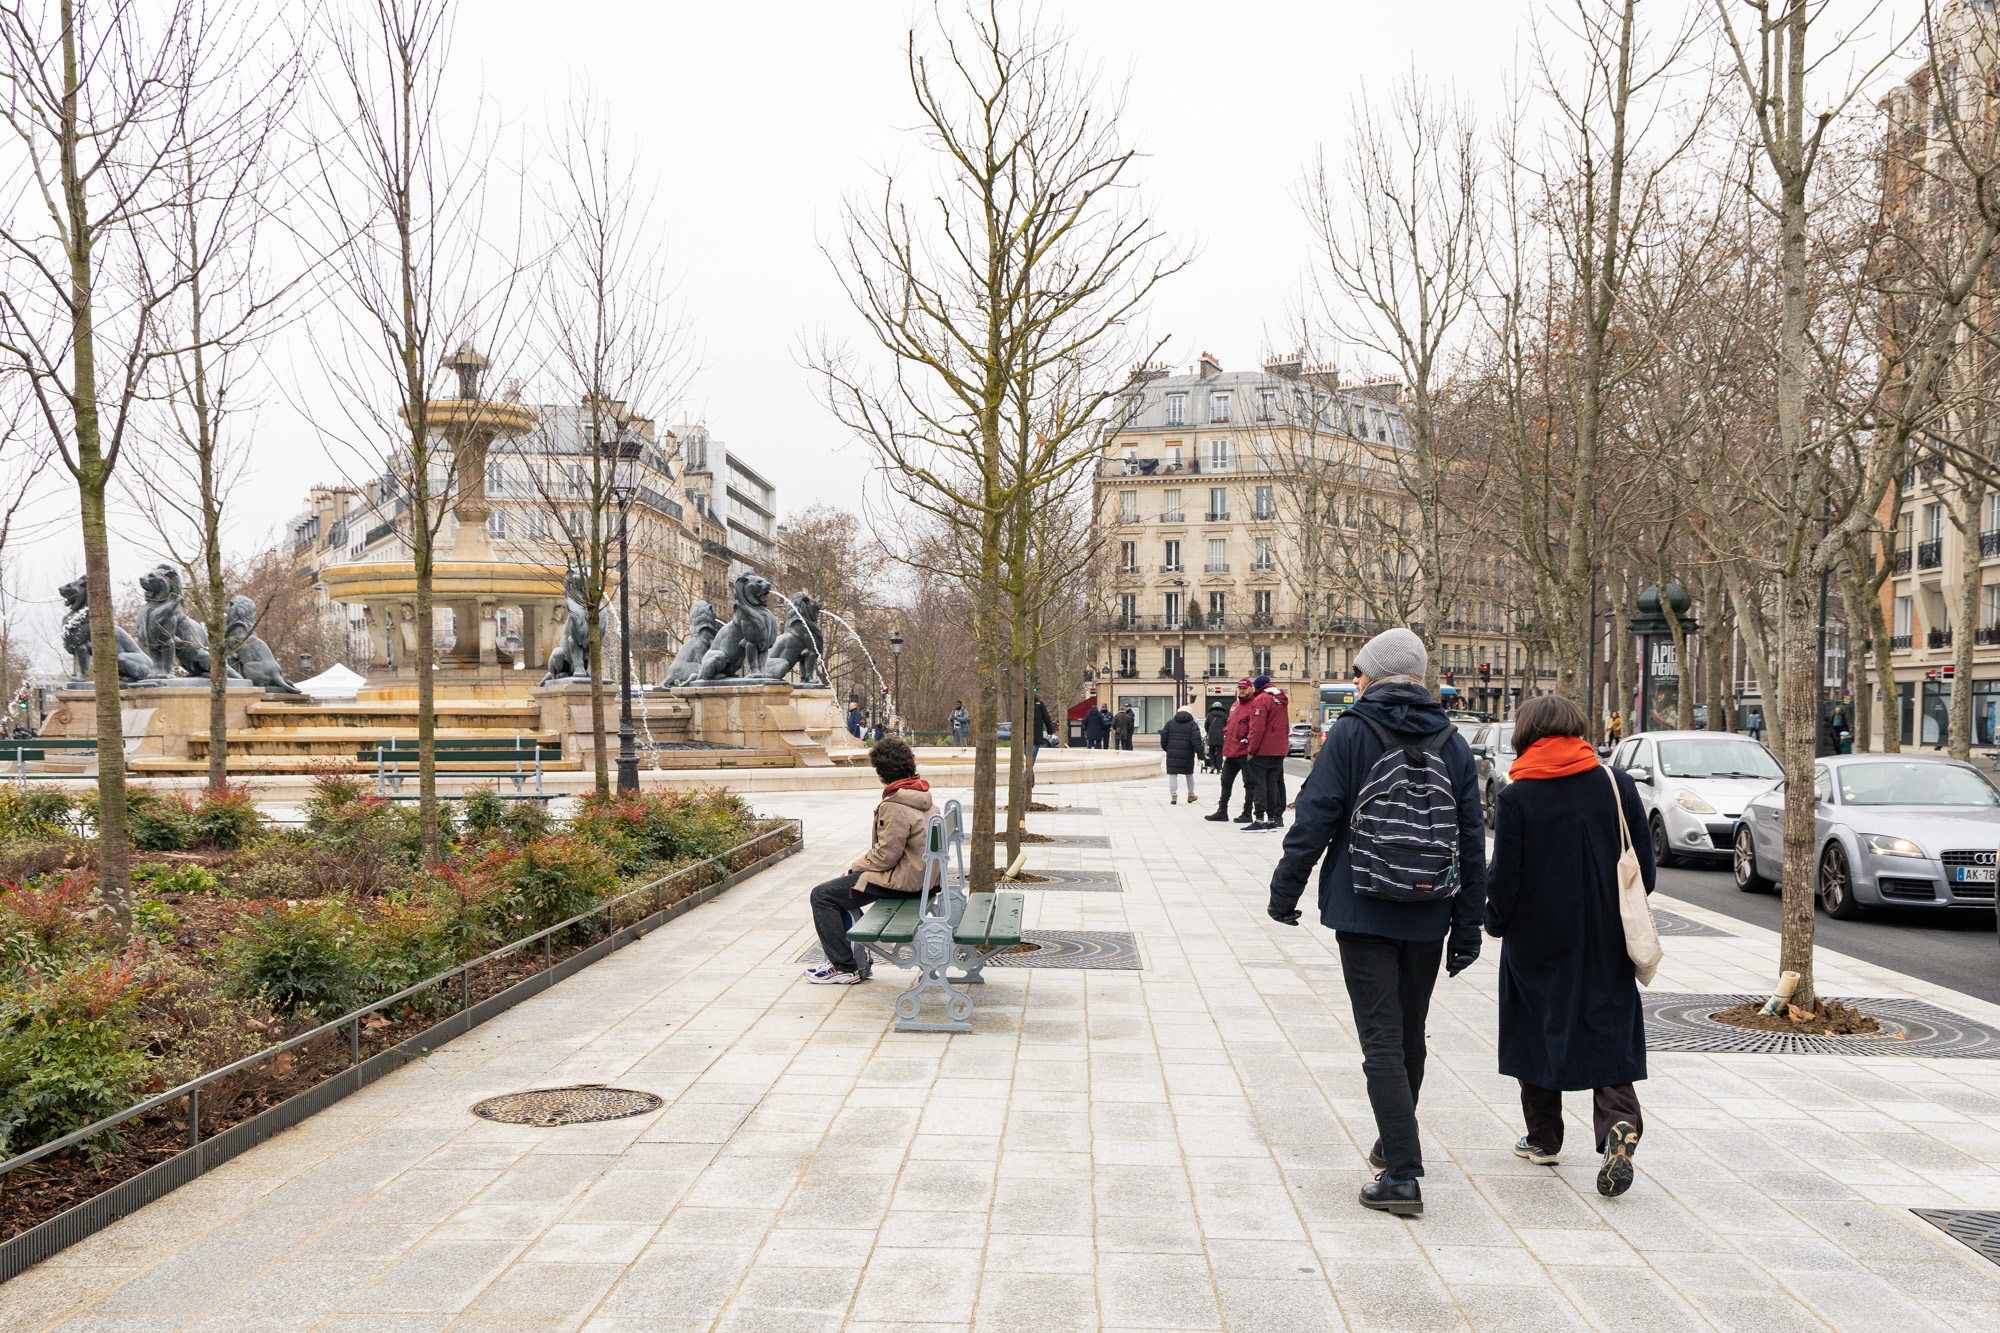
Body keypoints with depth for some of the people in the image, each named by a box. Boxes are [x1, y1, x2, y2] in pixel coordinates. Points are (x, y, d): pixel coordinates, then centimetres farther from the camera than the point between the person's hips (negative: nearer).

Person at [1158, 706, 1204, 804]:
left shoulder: (1170, 722, 7)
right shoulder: (1192, 724, 1)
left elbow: (1163, 737, 5)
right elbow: (1196, 741, -9)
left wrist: (1165, 749, 19)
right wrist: (1200, 754, -9)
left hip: (1172, 753, 0)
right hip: (1187, 754, 0)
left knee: (1172, 774, 1)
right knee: (1189, 774, 16)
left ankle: (1173, 796, -9)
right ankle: (1191, 795, 25)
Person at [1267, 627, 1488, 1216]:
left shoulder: (1350, 732, -7)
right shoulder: (1452, 742, 7)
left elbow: (1315, 818, -11)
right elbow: (1472, 839, 7)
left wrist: (1285, 889, 1)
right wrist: (1467, 927, 12)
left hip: (1363, 911, -5)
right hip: (1428, 916, 5)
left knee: (1381, 1039, -5)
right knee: (1410, 1035, 19)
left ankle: (1402, 1174, -10)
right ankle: (1394, 1143, 36)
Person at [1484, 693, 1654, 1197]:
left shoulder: (1515, 797, -11)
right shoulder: (1616, 784, -2)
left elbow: (1504, 877, -10)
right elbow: (1643, 861, 3)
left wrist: (1495, 923, 8)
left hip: (1537, 938, -2)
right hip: (1604, 937, 2)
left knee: (1537, 1028, 13)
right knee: (1608, 1028, 7)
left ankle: (1543, 1138, 22)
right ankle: (1619, 1123, -15)